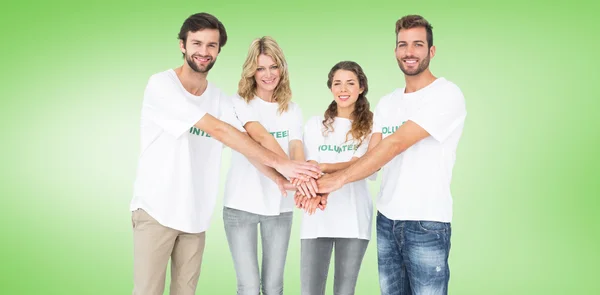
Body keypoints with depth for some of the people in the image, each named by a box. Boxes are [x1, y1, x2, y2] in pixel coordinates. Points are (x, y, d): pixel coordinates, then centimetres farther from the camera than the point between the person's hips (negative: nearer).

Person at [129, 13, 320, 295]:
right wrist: (278, 162, -24)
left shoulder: (221, 100, 6)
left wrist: (279, 180, -22)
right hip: (155, 210, -5)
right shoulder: (161, 85, -14)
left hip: (195, 215, 5)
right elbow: (217, 130, -22)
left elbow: (247, 144, -3)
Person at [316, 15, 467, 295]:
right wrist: (325, 180, -13)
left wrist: (338, 179, -20)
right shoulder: (386, 103, 11)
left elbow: (396, 144, -19)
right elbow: (372, 158, 4)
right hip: (386, 219, 6)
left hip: (426, 223, -6)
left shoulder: (447, 94, -11)